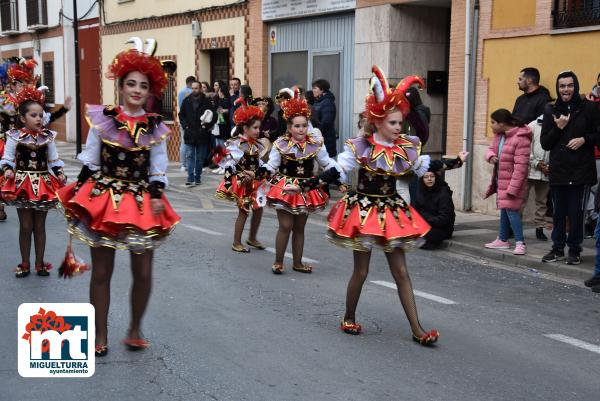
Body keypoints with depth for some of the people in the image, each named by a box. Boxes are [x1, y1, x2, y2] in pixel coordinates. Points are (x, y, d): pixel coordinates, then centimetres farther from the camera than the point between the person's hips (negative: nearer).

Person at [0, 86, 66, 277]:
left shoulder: (48, 136, 0)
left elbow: (54, 159, 7)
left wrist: (59, 173, -7)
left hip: (43, 183, 2)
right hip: (22, 182, -2)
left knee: (40, 225, 9)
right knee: (25, 226, 4)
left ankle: (40, 263, 20)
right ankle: (25, 263, 17)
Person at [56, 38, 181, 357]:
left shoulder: (156, 128, 1)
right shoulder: (101, 119, -3)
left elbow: (158, 170, 4)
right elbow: (89, 163, 2)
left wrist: (157, 196, -9)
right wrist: (80, 197, 1)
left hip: (141, 202, 1)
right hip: (102, 198, -1)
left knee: (143, 273, 4)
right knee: (101, 272, 6)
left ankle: (135, 331, 25)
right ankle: (100, 335, 20)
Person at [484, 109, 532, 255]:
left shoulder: (521, 139, -23)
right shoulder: (499, 135, 5)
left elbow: (521, 166, -25)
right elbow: (491, 149, 14)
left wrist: (512, 188, -27)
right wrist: (491, 156, -13)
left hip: (513, 182, -9)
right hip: (501, 180, 9)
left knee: (511, 209, -14)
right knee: (504, 209, 18)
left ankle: (520, 243, -10)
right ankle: (502, 240, 30)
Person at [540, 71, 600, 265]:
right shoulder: (551, 110, 7)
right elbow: (544, 143, 6)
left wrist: (584, 139, -13)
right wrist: (558, 128, -8)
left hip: (581, 170, -2)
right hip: (558, 171, 3)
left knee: (576, 213, 2)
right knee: (559, 212, 9)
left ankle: (574, 250, 14)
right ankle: (558, 248, 21)